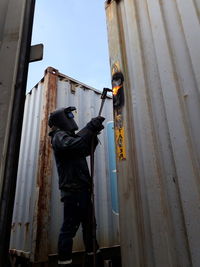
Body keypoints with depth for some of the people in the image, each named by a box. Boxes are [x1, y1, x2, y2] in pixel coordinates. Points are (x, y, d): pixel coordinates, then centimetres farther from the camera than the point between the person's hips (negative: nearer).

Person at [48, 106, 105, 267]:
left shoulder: (68, 136, 23)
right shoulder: (59, 136, -6)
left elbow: (86, 150, 24)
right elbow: (73, 145, -29)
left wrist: (94, 134, 10)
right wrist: (90, 128, -23)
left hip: (81, 189, 10)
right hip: (73, 189, -10)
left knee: (89, 225, 17)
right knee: (70, 227, -7)